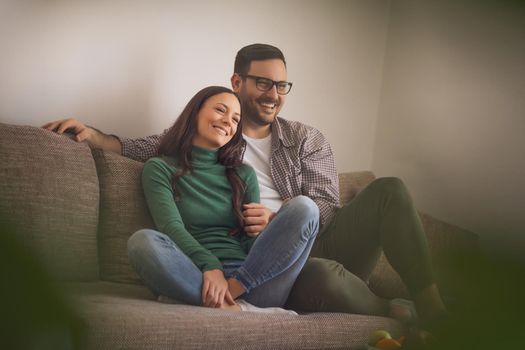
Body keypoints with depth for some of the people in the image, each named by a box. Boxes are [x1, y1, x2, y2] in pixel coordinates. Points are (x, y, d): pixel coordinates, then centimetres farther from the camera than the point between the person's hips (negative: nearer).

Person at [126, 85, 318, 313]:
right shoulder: (160, 169, 13)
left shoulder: (243, 174, 25)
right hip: (196, 278, -3)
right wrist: (210, 267, -23)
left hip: (249, 280, 3)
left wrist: (261, 228, -7)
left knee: (304, 207, -18)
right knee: (143, 241, -33)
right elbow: (171, 227, -5)